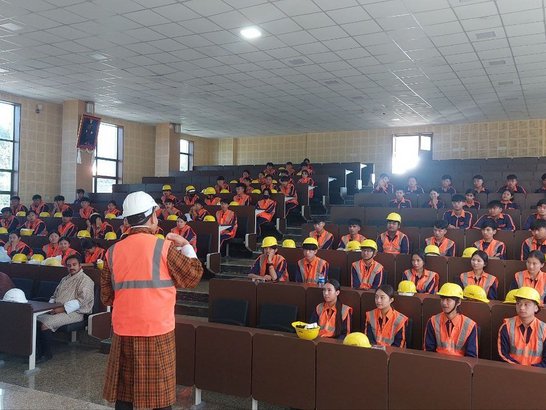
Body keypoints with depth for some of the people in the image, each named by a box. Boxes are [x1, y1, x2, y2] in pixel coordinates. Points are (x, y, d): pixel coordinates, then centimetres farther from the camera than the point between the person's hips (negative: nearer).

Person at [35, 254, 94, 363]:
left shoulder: (85, 280, -3)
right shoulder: (65, 279, 25)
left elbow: (81, 300, -14)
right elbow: (55, 295, 26)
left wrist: (62, 309, -20)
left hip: (73, 312, -8)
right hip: (57, 310, 8)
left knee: (45, 323, -27)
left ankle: (46, 353, -12)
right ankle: (39, 351, -9)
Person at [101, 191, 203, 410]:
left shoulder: (113, 251, 2)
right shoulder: (164, 247, -10)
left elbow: (107, 297, 7)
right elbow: (193, 276, 0)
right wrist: (186, 246, 11)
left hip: (124, 331, 4)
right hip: (157, 331, -4)